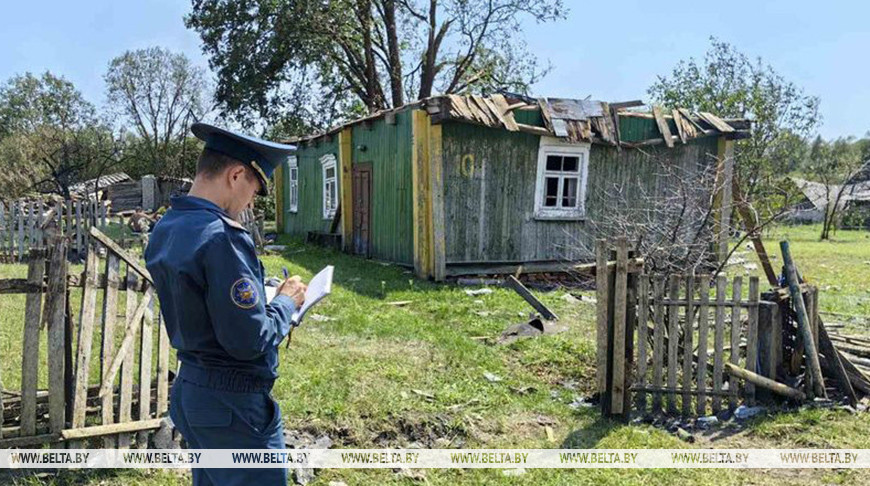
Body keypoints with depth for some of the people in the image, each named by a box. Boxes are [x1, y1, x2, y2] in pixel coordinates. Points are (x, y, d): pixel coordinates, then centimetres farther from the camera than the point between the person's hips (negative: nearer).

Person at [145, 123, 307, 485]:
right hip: (232, 403, -9)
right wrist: (286, 303, -7)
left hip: (190, 391, 9)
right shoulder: (220, 238, -25)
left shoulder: (164, 230, 4)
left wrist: (264, 296, 10)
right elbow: (251, 341, -24)